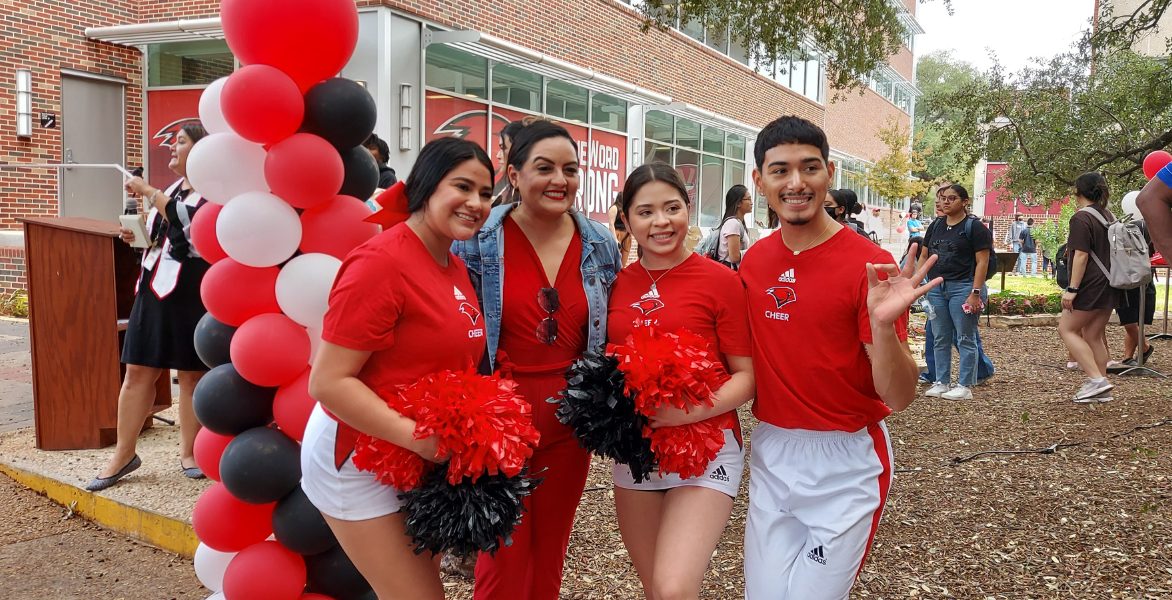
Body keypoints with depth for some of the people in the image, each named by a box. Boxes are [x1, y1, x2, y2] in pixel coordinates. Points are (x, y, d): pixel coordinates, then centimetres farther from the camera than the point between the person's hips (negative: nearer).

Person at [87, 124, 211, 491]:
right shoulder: (174, 188, 17)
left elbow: (188, 223, -25)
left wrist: (148, 193, -18)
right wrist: (137, 236, 8)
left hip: (191, 294, -7)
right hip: (154, 289, 8)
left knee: (191, 374, 2)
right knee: (137, 372, 6)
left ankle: (188, 453, 16)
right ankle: (124, 454, 16)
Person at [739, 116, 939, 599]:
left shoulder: (868, 265, -14)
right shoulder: (754, 261, 1)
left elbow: (899, 397, -17)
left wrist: (884, 325, -34)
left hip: (844, 464, -4)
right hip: (770, 455, 4)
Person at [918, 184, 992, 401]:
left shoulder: (974, 227, -5)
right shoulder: (936, 226, 14)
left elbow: (982, 262, -10)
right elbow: (924, 256, 18)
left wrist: (976, 293, -17)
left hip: (962, 287, -6)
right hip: (936, 288, 6)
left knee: (965, 338, 0)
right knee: (940, 338, 10)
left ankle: (965, 386, 6)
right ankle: (941, 383, 19)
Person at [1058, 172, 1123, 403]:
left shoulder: (1081, 218, -14)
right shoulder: (1109, 216, 13)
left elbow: (1081, 255, -19)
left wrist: (1072, 289, -19)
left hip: (1091, 285, -9)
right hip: (1110, 285, 9)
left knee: (1066, 329, 1)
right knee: (1094, 336, 12)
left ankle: (1097, 379, -9)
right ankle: (1101, 390, 13)